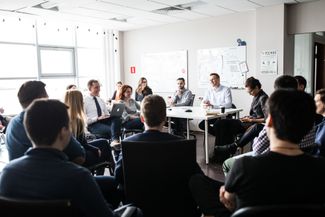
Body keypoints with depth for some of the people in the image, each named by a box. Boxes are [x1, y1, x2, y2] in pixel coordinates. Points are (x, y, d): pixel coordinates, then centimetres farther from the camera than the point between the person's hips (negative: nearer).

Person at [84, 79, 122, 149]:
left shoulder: (101, 100, 19)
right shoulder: (85, 101, -4)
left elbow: (106, 113, 21)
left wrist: (109, 116, -4)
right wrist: (97, 118, -21)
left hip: (104, 121, 6)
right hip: (93, 125, -6)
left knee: (116, 118, -27)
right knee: (110, 129, -32)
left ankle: (114, 141, -43)